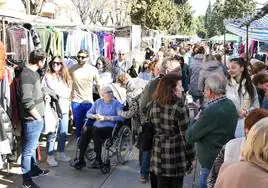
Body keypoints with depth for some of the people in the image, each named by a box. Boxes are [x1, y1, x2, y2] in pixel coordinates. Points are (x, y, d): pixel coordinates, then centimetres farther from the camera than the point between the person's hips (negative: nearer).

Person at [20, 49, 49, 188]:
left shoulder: (33, 72, 10)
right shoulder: (27, 75, -21)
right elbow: (27, 102, -25)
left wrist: (40, 116, 16)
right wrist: (38, 117, -14)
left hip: (37, 118, 9)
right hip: (32, 120, -9)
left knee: (33, 146, 23)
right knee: (28, 149, 1)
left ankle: (34, 169, 38)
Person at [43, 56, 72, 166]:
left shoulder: (65, 76, 14)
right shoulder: (48, 76, -2)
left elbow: (68, 92, 7)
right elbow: (55, 90, -10)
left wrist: (58, 93, -5)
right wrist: (63, 94, -2)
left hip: (64, 108, 6)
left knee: (63, 133, 10)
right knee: (52, 134, -3)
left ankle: (61, 153, 24)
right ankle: (50, 157, 7)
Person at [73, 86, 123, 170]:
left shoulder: (116, 103, 3)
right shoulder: (98, 102, 16)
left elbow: (121, 117, -12)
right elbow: (88, 113, 18)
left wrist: (106, 117, -15)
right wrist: (95, 116, -4)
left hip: (110, 128, -4)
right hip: (96, 126, 4)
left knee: (96, 131, -34)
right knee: (85, 130, -27)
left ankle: (98, 160, -26)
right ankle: (81, 160, -24)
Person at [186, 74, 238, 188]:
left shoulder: (211, 111, -26)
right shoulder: (231, 105, 3)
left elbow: (189, 137, -19)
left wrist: (196, 120, -4)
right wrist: (201, 119, 4)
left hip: (211, 164, -9)